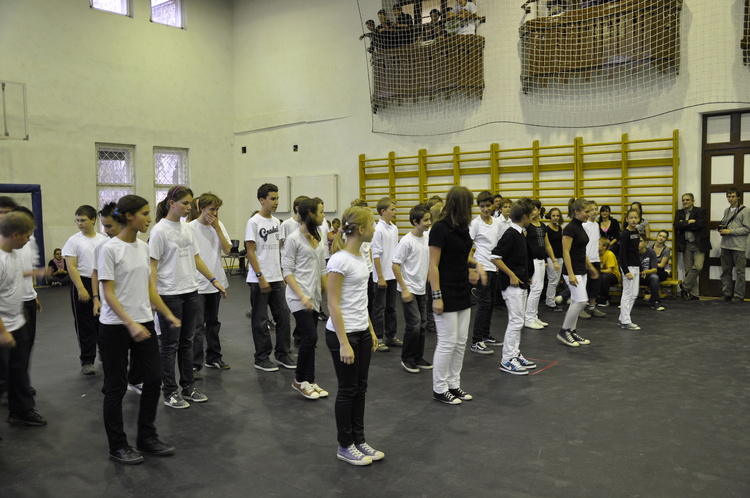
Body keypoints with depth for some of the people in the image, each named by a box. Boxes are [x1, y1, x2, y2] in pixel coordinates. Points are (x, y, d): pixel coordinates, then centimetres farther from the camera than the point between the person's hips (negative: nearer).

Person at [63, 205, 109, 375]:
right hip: (83, 284, -3)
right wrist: (81, 289, -17)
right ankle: (87, 361, 10)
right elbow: (71, 267, -9)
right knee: (85, 325, 2)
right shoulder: (74, 241, -4)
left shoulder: (104, 240, 6)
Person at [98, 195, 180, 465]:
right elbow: (108, 293, -16)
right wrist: (130, 324, -25)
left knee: (153, 379, 8)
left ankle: (147, 437, 24)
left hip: (144, 324, 7)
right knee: (116, 387, 5)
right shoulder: (110, 249, -13)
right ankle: (118, 446, 20)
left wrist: (168, 315, 9)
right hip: (115, 328, -7)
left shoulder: (143, 247, 7)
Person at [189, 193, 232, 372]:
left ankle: (213, 358, 28)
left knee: (213, 323, 17)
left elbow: (227, 250, -4)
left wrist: (217, 228, -10)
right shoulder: (190, 228, -10)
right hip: (197, 284, -5)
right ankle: (195, 364, 5)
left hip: (216, 282, 5)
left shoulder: (219, 226, 4)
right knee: (197, 326, -3)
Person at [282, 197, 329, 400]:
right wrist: (301, 295, -21)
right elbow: (287, 271, -12)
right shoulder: (294, 239, -11)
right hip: (299, 297, -7)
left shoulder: (319, 238, 10)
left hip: (314, 297, 7)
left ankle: (310, 381, 20)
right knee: (310, 337, -11)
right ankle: (299, 380, 7)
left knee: (309, 339, 10)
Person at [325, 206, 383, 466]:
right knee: (348, 390, 5)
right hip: (343, 333, -9)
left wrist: (371, 330, 16)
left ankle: (359, 441, 29)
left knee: (360, 389, 16)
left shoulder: (360, 255, 7)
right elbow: (333, 304, -20)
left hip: (362, 332, 9)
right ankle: (345, 446, 21)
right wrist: (344, 343, -20)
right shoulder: (340, 260, -21)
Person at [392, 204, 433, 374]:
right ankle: (407, 358, 8)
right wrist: (405, 289, -18)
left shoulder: (427, 240, 5)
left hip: (422, 289, 7)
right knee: (414, 324, -8)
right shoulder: (407, 241, -16)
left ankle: (418, 358, 23)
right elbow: (395, 265, -16)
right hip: (409, 289, -7)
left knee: (422, 325, 11)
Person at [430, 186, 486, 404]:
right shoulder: (440, 228, -17)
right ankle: (439, 389, 11)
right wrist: (436, 296, -19)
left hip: (462, 292, 9)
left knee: (461, 342, 12)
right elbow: (434, 265, -17)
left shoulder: (462, 227, 8)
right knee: (447, 343, -2)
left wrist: (477, 264, 5)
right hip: (446, 294, -9)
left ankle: (454, 384, 24)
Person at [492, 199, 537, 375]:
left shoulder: (519, 234, 12)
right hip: (512, 285, -10)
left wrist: (527, 275, 19)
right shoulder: (510, 234, -17)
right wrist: (511, 275, -20)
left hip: (520, 284, 10)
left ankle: (515, 355, 23)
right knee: (516, 321, -7)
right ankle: (507, 360, 0)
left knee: (518, 321, 14)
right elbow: (495, 257, -24)